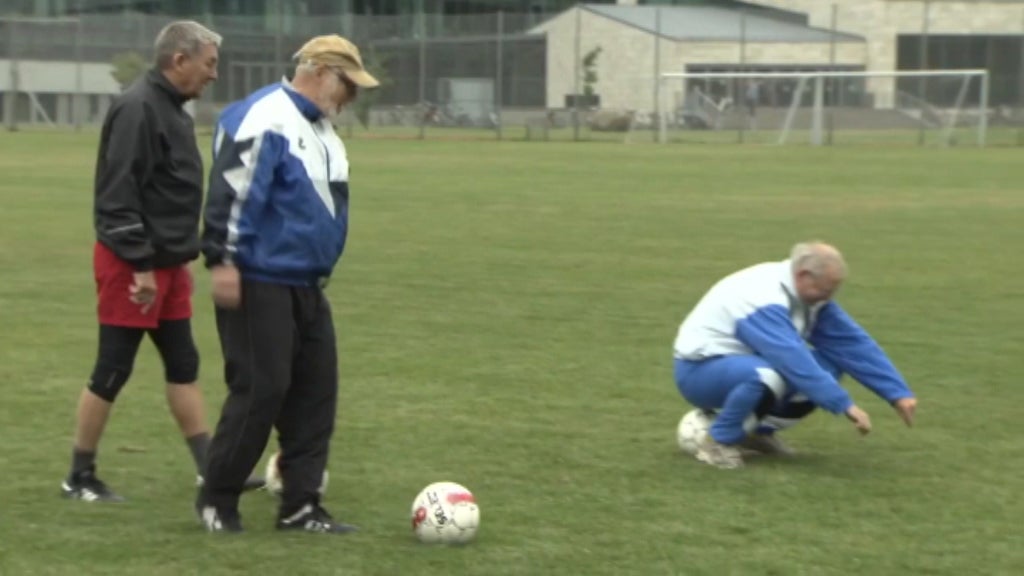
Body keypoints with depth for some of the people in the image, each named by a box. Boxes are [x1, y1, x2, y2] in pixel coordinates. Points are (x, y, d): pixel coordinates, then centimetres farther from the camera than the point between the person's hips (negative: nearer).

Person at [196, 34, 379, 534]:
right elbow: (229, 192, -21)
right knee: (261, 389, -7)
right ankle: (216, 500, 8)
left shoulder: (320, 128, 17)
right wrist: (222, 261, -25)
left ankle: (300, 505, 14)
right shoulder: (263, 119, -14)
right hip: (258, 285, -10)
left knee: (316, 389, 7)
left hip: (306, 286, 10)